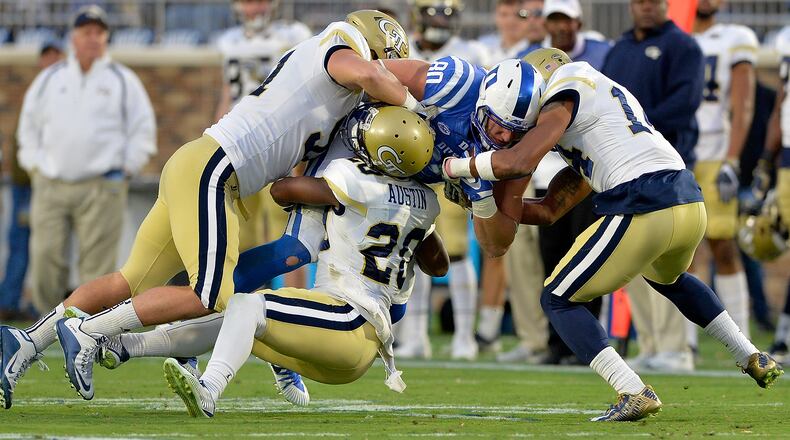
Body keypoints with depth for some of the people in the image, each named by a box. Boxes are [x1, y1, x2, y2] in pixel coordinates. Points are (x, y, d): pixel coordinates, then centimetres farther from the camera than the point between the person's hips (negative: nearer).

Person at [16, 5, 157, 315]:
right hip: (50, 185, 2)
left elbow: (144, 131, 9)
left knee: (97, 267, -8)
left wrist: (122, 170, 2)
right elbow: (28, 126, 22)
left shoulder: (123, 81, 8)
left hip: (100, 188, -2)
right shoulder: (50, 79, 14)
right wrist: (34, 165, 11)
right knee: (45, 260, -4)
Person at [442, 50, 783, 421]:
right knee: (667, 277, 42)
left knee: (558, 300, 8)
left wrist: (459, 166, 2)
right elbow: (550, 210, 25)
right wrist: (483, 197, 24)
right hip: (691, 201, 9)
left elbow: (517, 163, -15)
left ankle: (635, 394, -9)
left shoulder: (562, 98, 0)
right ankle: (754, 360, 39)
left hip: (642, 209, -9)